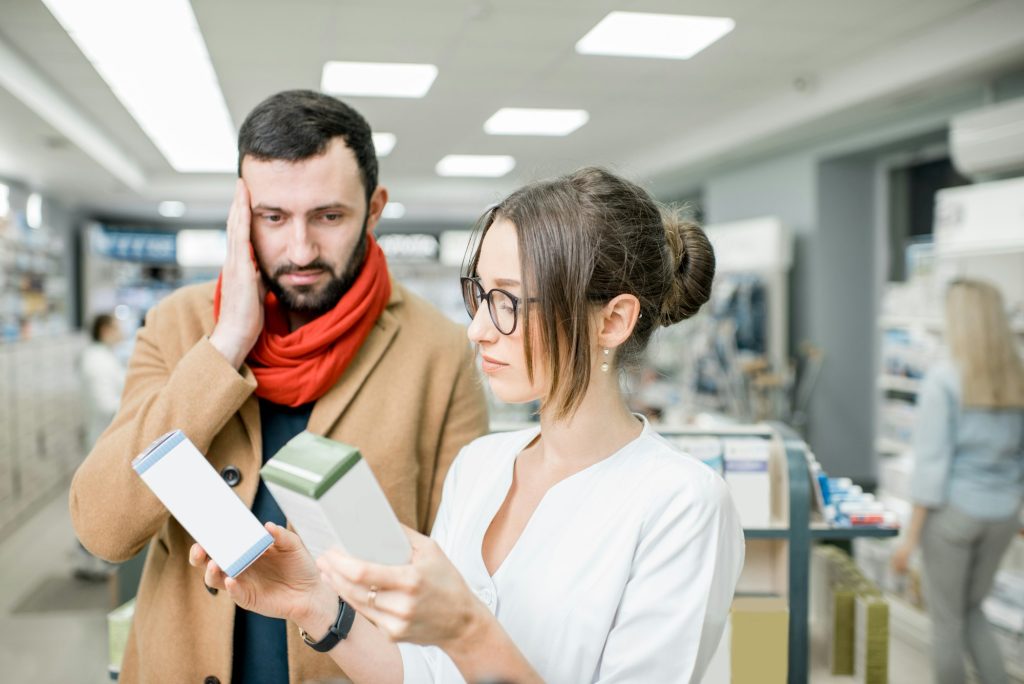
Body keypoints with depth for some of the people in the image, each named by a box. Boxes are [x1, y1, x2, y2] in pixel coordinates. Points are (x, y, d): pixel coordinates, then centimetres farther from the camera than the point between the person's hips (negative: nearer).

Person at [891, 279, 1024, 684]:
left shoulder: (944, 378, -14)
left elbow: (931, 461, -15)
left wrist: (911, 535, -10)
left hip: (954, 511, -5)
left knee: (946, 619, 11)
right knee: (971, 610, 23)